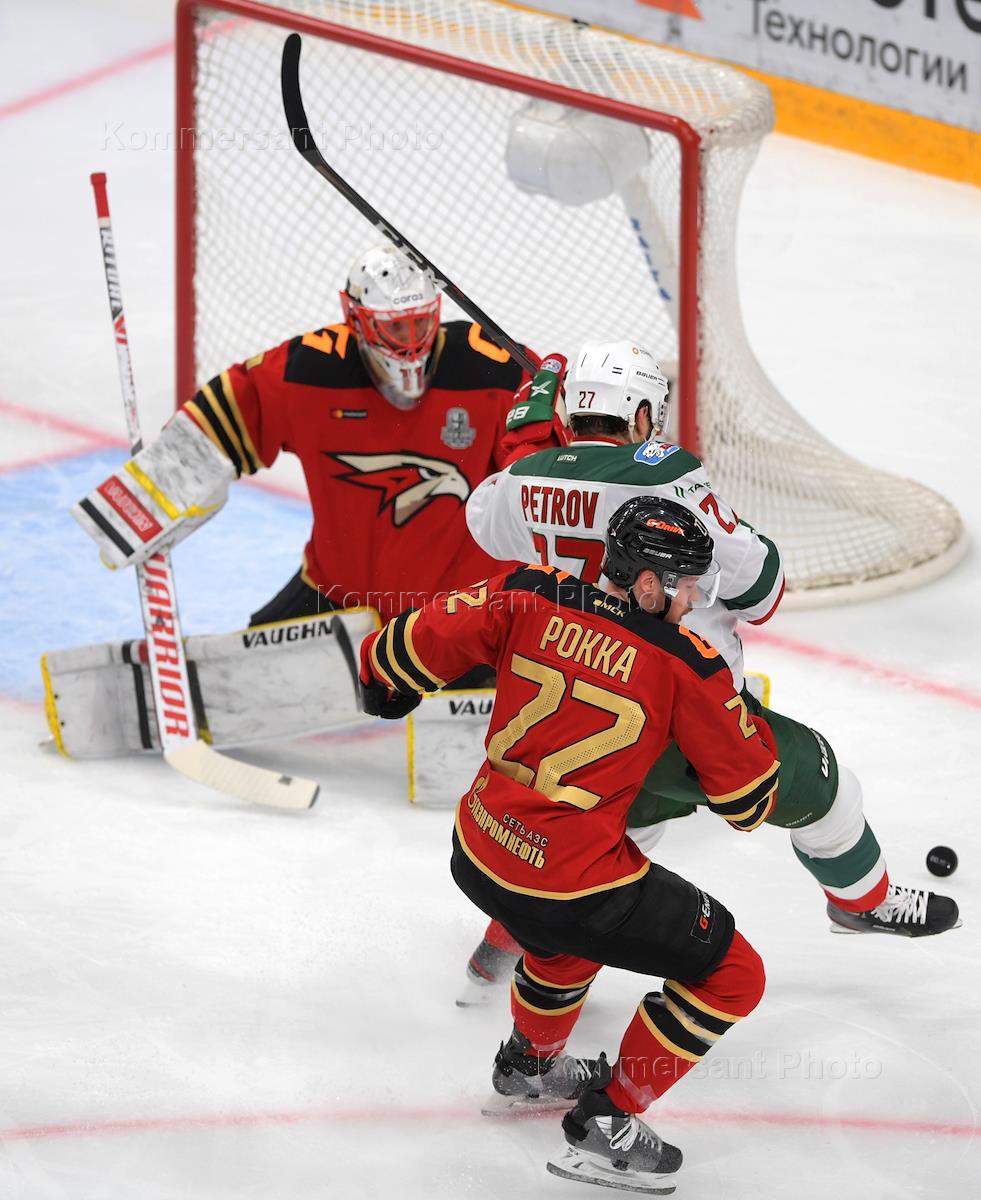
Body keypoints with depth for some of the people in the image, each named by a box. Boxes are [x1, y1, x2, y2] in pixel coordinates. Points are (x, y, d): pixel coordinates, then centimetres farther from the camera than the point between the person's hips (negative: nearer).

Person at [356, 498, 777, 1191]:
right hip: (571, 883, -7)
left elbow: (414, 646, 0)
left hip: (478, 857, 7)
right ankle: (606, 1124, 10)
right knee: (731, 976, 7)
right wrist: (751, 719, 15)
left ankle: (530, 1061, 58)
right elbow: (748, 801, -3)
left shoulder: (530, 597, -3)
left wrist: (385, 688, 23)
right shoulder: (687, 665, -12)